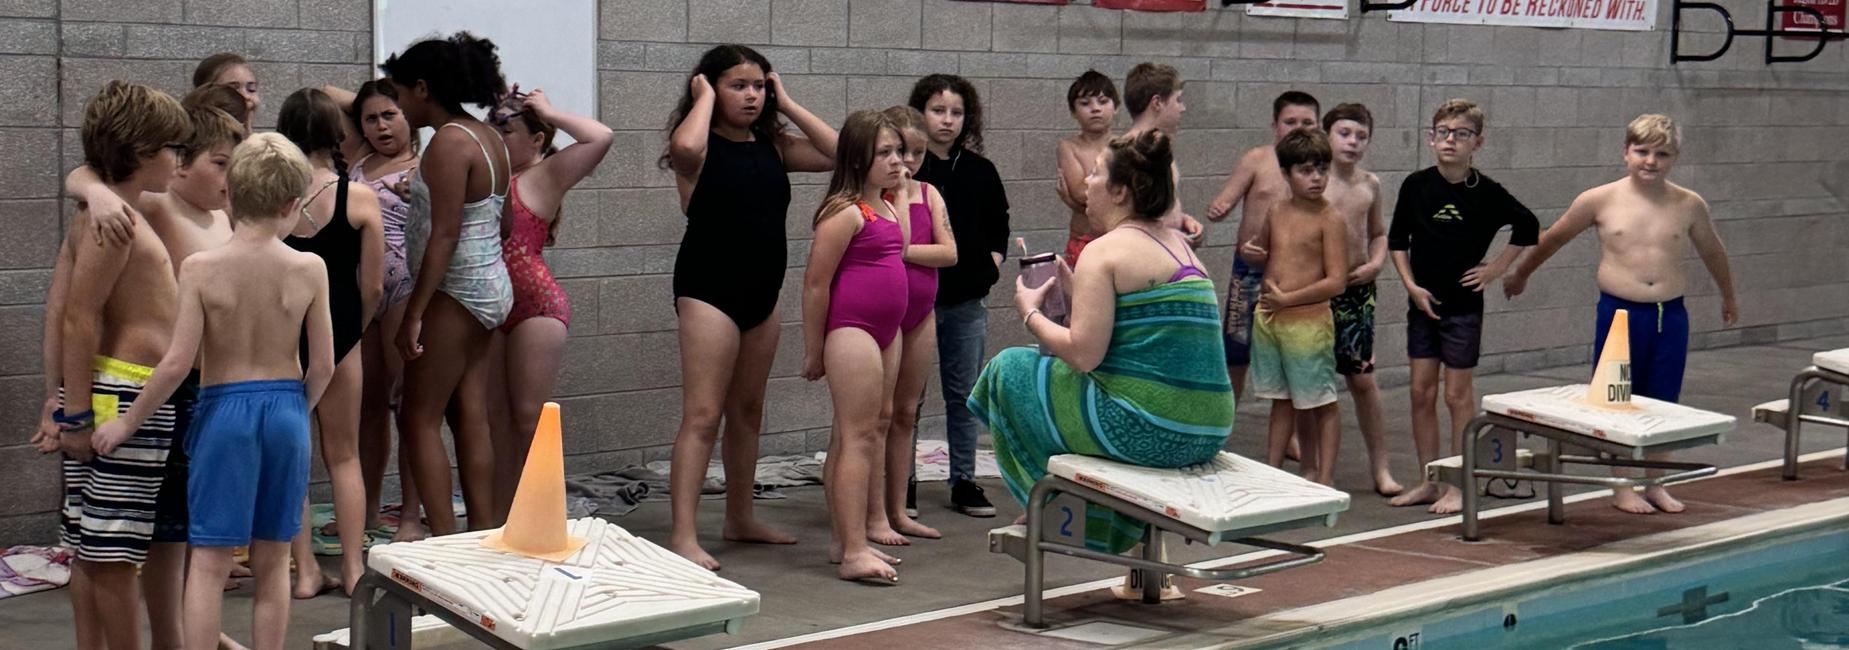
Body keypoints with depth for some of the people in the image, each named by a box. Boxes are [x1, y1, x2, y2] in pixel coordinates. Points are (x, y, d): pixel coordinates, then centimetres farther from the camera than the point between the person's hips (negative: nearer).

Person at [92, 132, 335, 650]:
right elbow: (322, 366, -3)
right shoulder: (309, 269, -7)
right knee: (272, 560, 12)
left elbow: (177, 363, -12)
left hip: (224, 410, -2)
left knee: (209, 561, 4)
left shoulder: (200, 268, -11)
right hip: (286, 409, 2)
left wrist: (128, 422, 1)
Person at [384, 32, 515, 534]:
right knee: (472, 418, 11)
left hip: (457, 293, -9)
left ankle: (445, 543, -3)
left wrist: (414, 313, -20)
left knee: (419, 419, -2)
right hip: (490, 286, 9)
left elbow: (445, 234, -21)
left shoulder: (449, 141, -16)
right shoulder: (488, 137, 11)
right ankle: (484, 535, 14)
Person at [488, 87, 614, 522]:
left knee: (529, 419, -7)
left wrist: (550, 114, -7)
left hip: (535, 305, -8)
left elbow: (600, 138, -18)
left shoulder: (545, 175, -4)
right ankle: (498, 519, 16)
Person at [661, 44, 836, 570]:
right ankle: (683, 535, -12)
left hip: (762, 291, 7)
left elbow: (837, 152, -1)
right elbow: (685, 146, -33)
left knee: (748, 411, 16)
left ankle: (740, 518, 29)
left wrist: (788, 105, 0)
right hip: (709, 289, -7)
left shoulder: (773, 146, 8)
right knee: (702, 415, -11)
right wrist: (704, 97, -15)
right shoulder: (702, 146, -8)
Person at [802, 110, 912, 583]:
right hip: (850, 331, -10)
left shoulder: (888, 207, 12)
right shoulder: (845, 212, -15)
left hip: (885, 330, 10)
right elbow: (815, 283, -14)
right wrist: (813, 351, -11)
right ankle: (853, 552, -9)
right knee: (859, 435, -10)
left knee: (875, 426, 12)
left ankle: (846, 541, 20)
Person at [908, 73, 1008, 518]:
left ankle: (964, 481, 18)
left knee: (965, 395, 9)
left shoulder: (979, 171, 7)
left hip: (966, 300, 4)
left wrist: (992, 263, 7)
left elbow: (998, 223, 20)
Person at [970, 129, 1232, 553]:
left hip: (1143, 429, -9)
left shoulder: (1104, 251, -10)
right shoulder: (1180, 246, 16)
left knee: (1011, 369, 10)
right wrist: (1076, 289, 23)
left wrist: (1031, 315, 1)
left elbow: (1084, 353, -17)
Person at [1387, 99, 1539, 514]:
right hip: (1423, 302, 3)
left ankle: (1459, 486, 10)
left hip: (1463, 305, -3)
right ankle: (1429, 482, 16)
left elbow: (1528, 227, 3)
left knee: (1458, 395, 2)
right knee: (1421, 392, 6)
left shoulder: (1485, 192, -8)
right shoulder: (1416, 185, -2)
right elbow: (1397, 239, 6)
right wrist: (1411, 286, -2)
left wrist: (1498, 267, -1)